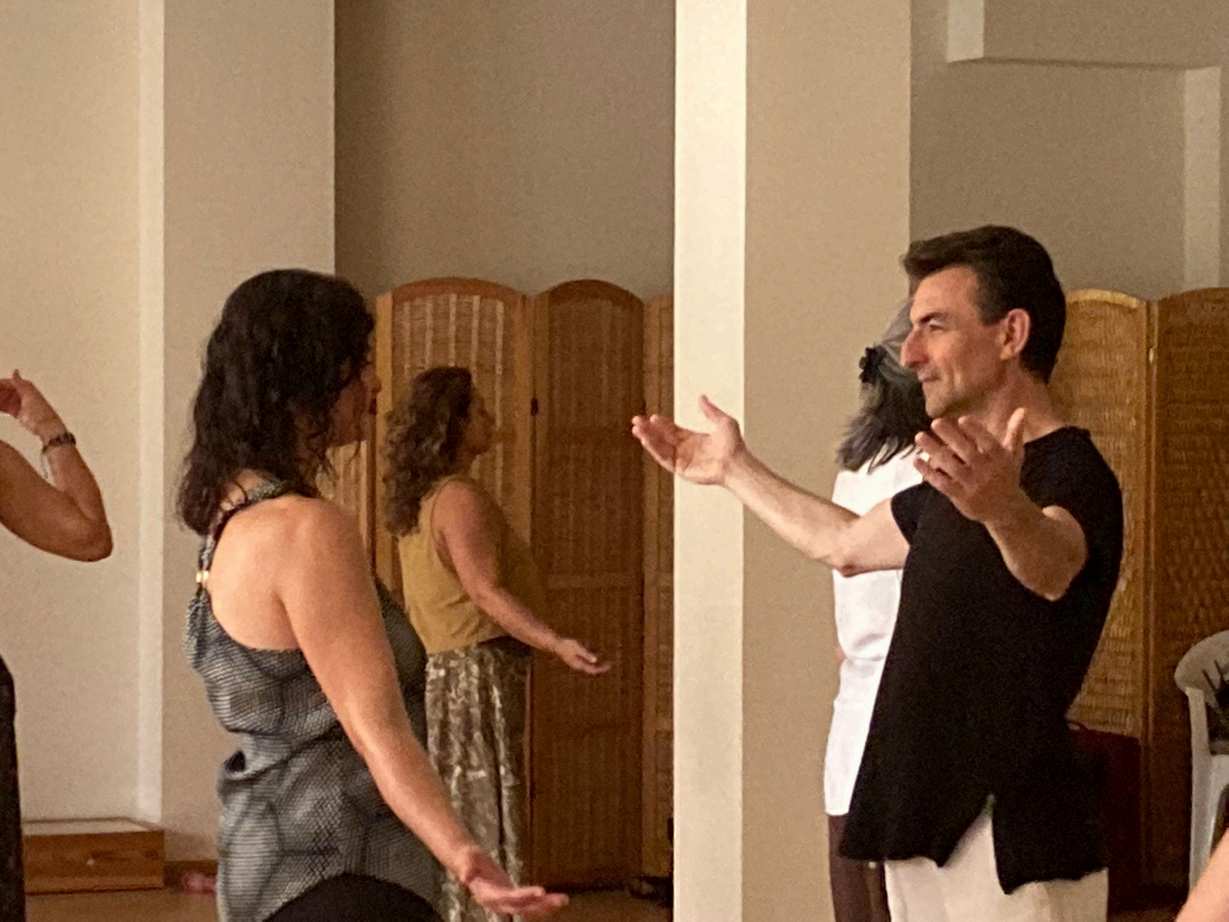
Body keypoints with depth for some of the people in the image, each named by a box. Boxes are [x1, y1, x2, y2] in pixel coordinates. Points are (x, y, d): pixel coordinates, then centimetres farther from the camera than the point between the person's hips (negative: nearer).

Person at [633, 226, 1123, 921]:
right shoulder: (950, 488, 15)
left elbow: (1050, 563, -38)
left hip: (1012, 850, -9)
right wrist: (734, 468, 39)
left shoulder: (1072, 474, -15)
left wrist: (1004, 509, -60)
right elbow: (843, 543, 34)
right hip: (922, 836, 9)